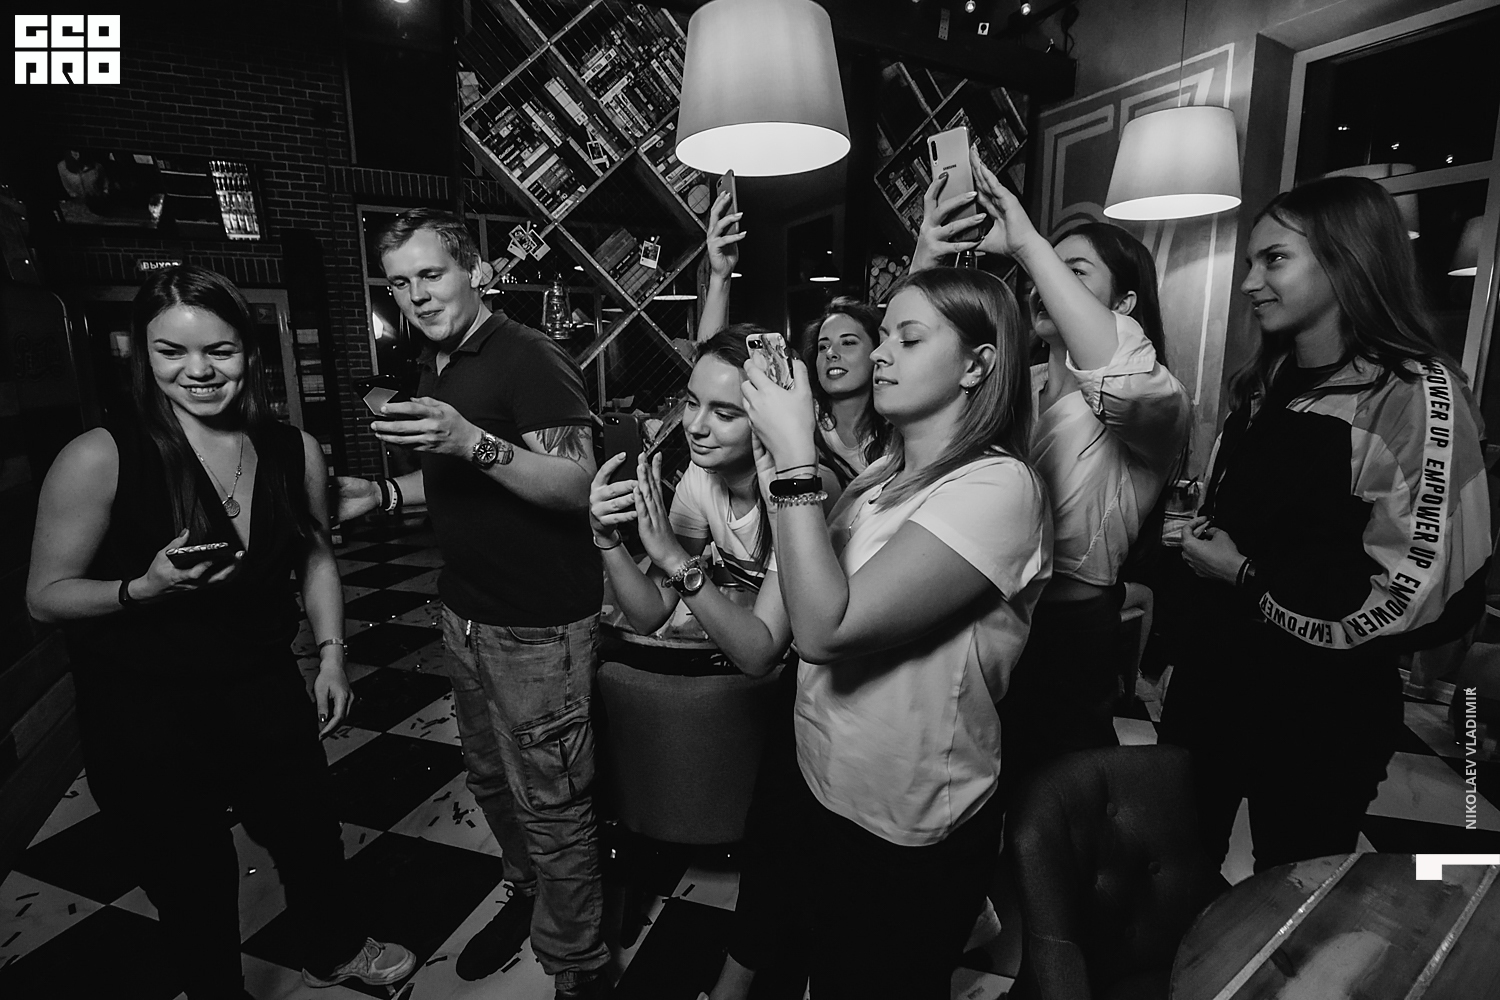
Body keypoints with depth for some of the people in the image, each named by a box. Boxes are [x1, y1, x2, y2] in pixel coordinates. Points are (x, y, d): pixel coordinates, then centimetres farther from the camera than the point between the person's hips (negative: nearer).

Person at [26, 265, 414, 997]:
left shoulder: (296, 451, -6)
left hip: (265, 696, 4)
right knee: (193, 881, 15)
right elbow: (45, 595, -10)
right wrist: (144, 588, -29)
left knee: (312, 838, 20)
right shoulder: (101, 458, -17)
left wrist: (331, 652, 1)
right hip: (145, 718, -3)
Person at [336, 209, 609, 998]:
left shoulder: (530, 360, -15)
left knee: (550, 806, 1)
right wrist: (383, 493, 8)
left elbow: (578, 488, -23)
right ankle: (527, 891, 46)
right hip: (466, 614, 9)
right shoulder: (436, 367, 13)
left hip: (537, 628, -8)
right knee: (491, 779, 22)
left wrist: (473, 441, -34)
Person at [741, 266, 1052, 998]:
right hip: (820, 788, 7)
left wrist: (794, 458, -25)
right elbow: (771, 634, 1)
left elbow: (827, 628, -30)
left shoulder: (999, 488, -22)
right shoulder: (885, 477, 2)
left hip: (907, 835, -7)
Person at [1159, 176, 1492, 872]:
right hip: (1211, 676, 7)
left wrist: (1248, 576, -17)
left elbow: (1416, 598, -23)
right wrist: (1198, 539, -1)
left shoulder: (1416, 397, -16)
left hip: (1318, 714, -6)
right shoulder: (1265, 384, 6)